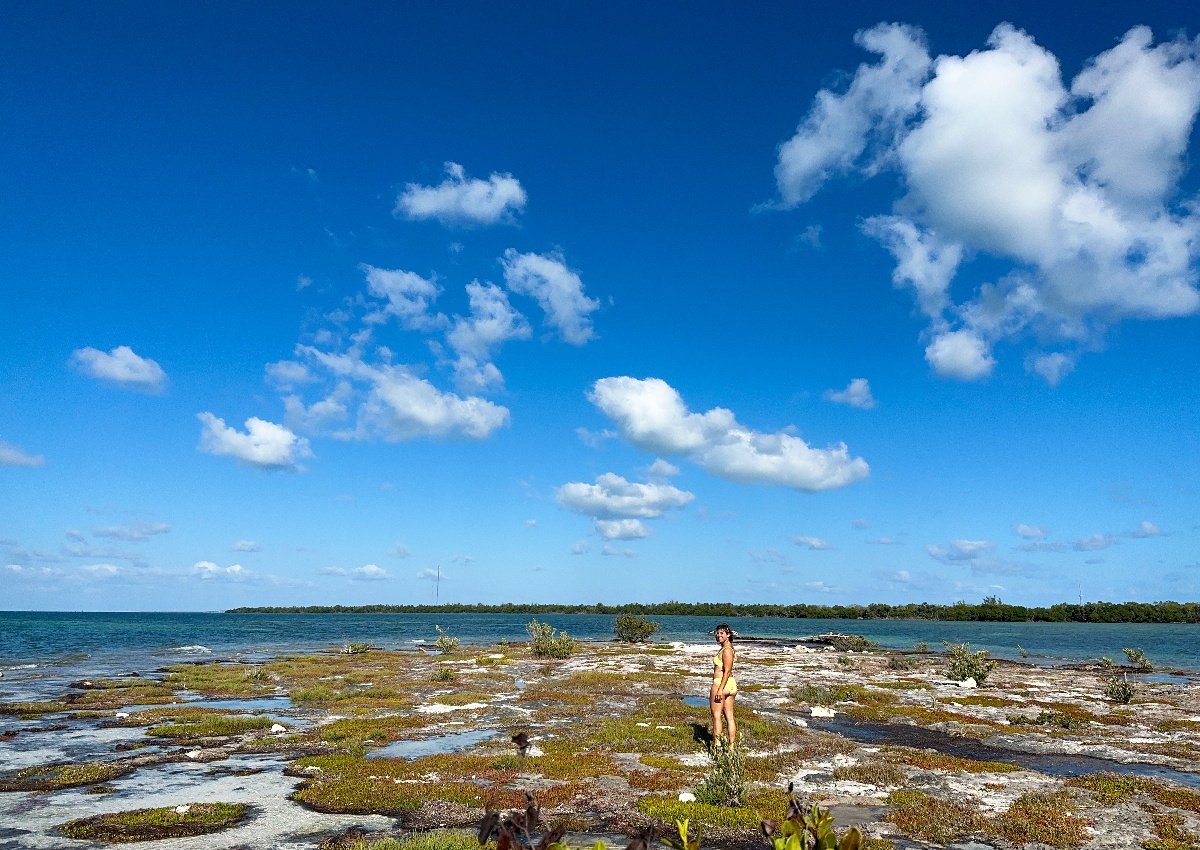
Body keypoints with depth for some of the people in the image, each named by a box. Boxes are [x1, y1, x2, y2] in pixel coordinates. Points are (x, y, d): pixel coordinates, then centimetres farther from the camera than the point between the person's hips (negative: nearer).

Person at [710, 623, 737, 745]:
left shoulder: (726, 650, -15)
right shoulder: (728, 648, 14)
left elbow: (727, 671, -20)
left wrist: (720, 689, -22)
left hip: (721, 684, -10)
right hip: (731, 684, 10)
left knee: (716, 716, 0)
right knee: (729, 717, 10)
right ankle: (732, 745, 12)